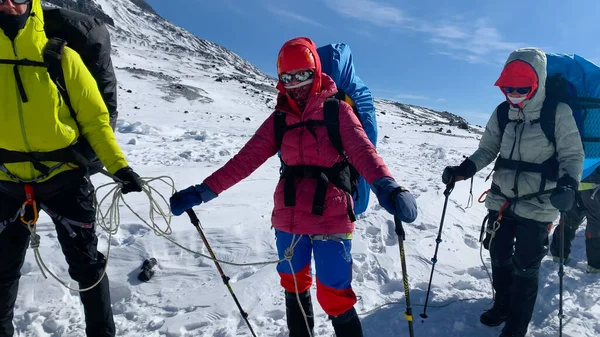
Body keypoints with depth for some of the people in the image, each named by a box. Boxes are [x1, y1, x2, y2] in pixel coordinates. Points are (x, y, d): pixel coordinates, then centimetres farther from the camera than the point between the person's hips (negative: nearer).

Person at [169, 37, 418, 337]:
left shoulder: (337, 110, -4)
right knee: (294, 286, 20)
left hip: (330, 219, -4)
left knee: (334, 298, 0)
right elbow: (247, 158, 2)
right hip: (288, 219, 5)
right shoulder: (280, 118, 6)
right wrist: (203, 191, -5)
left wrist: (387, 187, -40)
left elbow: (362, 150, -20)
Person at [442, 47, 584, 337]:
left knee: (525, 268, 3)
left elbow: (573, 155, -7)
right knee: (499, 258, 16)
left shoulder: (558, 112, -9)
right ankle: (502, 306, 42)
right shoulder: (502, 113, 3)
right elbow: (487, 149, 3)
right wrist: (465, 169, -15)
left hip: (537, 206, -4)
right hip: (501, 201, 5)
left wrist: (568, 184, -27)